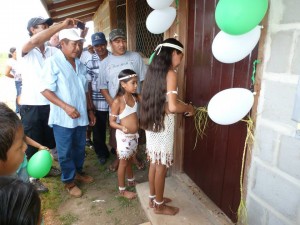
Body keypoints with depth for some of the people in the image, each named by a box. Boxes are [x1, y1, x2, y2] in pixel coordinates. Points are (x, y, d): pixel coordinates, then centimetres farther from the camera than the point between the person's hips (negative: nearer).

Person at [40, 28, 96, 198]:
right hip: (63, 118, -5)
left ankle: (78, 172, 41)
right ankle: (69, 181, 27)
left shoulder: (80, 64, 9)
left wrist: (90, 110, 14)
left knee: (80, 148, 19)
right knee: (65, 152, 9)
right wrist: (66, 107, -21)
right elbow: (45, 90, -14)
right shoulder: (53, 62, -10)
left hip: (81, 116, 6)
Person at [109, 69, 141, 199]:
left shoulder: (135, 97, -1)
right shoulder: (117, 101, -20)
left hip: (134, 135, 7)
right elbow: (112, 122, -17)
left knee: (130, 160, 24)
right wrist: (122, 127, -34)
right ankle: (122, 190, 25)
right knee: (123, 162, 8)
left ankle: (131, 181, 44)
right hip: (124, 136, -6)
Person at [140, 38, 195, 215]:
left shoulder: (154, 69, 8)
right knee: (161, 165, 7)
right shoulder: (171, 73, -17)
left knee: (154, 162, 20)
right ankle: (159, 205, 26)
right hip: (163, 124, -8)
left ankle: (153, 198, 37)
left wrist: (182, 106, 16)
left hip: (151, 122, 8)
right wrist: (188, 108, -5)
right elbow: (172, 107, -25)